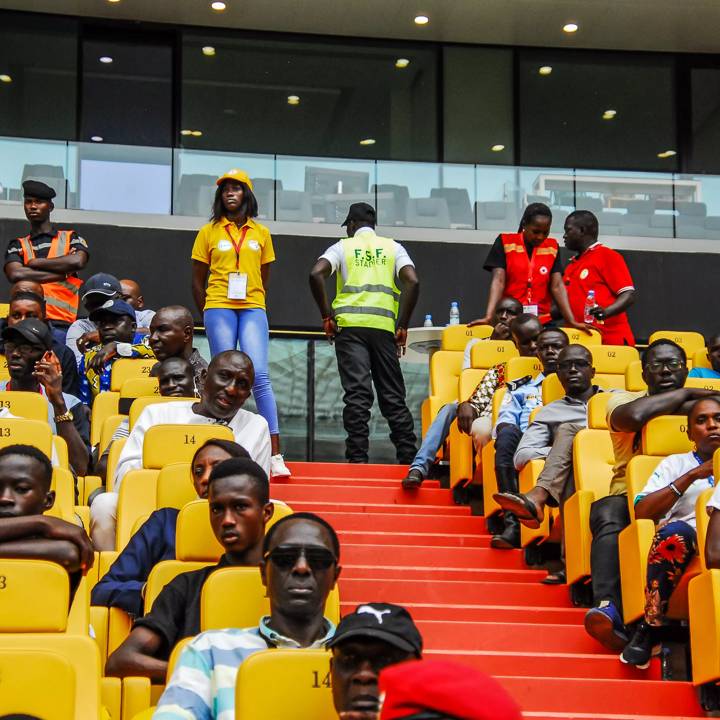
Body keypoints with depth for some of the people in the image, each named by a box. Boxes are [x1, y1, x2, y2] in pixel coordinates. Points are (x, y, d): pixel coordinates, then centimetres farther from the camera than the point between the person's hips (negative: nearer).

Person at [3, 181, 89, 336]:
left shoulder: (70, 238, 16)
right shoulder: (17, 246, 18)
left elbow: (78, 261, -5)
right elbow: (15, 275, -2)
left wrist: (35, 263, 2)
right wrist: (63, 274, -3)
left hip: (62, 323, -1)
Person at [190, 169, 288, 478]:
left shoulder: (261, 233, 12)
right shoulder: (209, 232, 8)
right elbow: (198, 281, 11)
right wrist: (209, 314, 9)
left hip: (253, 310, 0)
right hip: (219, 308, 0)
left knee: (259, 376, -12)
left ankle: (275, 454, -15)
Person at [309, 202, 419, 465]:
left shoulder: (343, 247, 12)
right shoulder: (393, 248, 16)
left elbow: (316, 274, -6)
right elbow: (412, 281, 0)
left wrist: (327, 316, 1)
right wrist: (402, 326, 3)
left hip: (349, 325, -1)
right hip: (383, 326, 1)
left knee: (357, 393, -6)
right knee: (392, 395, 8)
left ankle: (357, 457, -12)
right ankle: (408, 456, 5)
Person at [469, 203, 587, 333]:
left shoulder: (552, 247, 8)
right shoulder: (505, 242, -1)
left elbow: (557, 286, 3)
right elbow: (498, 281, -9)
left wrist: (572, 321, -8)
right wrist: (488, 316, -22)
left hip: (542, 322, 2)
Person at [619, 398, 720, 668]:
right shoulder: (676, 463, 22)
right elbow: (642, 512, 6)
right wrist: (692, 476, 0)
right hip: (686, 541, 0)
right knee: (674, 532, -37)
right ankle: (649, 630, -27)